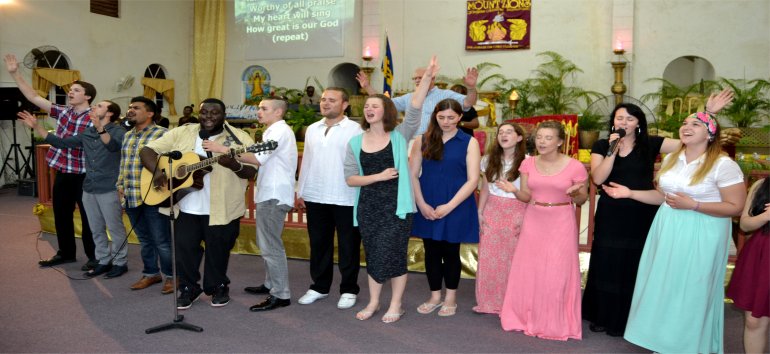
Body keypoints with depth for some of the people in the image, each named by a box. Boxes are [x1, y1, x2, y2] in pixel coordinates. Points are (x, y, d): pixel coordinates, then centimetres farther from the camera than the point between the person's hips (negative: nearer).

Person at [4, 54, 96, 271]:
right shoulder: (62, 112, 7)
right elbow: (33, 97, 9)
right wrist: (15, 73, 5)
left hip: (84, 175, -7)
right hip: (62, 173, 7)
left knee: (88, 217, 3)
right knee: (61, 214, 16)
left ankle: (95, 257, 16)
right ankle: (66, 253, 32)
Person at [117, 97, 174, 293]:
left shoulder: (162, 134, -9)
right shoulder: (128, 136, 16)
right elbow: (123, 163, 23)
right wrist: (120, 185, 17)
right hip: (131, 198, 8)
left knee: (162, 241, -1)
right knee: (144, 240, 16)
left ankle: (171, 276, 11)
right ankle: (151, 273, 28)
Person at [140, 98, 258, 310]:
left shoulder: (239, 138, -3)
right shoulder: (181, 134, 5)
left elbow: (252, 172, -9)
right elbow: (147, 150, 5)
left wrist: (234, 165, -30)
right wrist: (157, 171, -15)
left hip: (222, 210, -2)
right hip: (186, 208, 2)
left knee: (218, 251, 10)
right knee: (184, 249, 7)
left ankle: (219, 288, 33)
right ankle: (188, 289, 29)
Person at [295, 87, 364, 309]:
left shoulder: (354, 129, -6)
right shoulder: (312, 129, 12)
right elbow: (306, 162, 16)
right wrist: (300, 192, 14)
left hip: (346, 199, -5)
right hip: (315, 198, 5)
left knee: (348, 247, 6)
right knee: (318, 245, 14)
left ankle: (349, 290, 19)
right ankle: (319, 287, 28)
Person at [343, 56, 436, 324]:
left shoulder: (399, 136, -2)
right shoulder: (355, 143, 4)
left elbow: (415, 111, -17)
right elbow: (350, 178, 1)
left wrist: (427, 78, -28)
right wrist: (379, 176, -13)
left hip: (396, 205, -3)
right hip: (368, 207, 3)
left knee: (393, 254, 1)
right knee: (373, 256, 12)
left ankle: (395, 305, 20)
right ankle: (373, 302, 29)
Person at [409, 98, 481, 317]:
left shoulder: (469, 142, -2)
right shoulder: (422, 141, 5)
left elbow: (473, 180, -7)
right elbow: (412, 175, 3)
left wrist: (449, 206, -13)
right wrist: (422, 204, -9)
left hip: (456, 208, -2)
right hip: (427, 209, 2)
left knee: (451, 251, 8)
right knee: (431, 251, 9)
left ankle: (451, 298, 24)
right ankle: (435, 296, 25)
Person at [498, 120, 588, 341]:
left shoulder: (575, 167, -11)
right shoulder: (528, 164, 0)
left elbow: (582, 201, 0)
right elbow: (526, 197, 3)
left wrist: (575, 194, -22)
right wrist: (514, 190, -17)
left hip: (561, 223, -3)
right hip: (533, 221, 4)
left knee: (556, 273, 2)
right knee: (527, 270, 10)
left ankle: (555, 323, 20)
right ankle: (526, 317, 28)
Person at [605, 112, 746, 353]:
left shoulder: (723, 165, -13)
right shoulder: (671, 159, 8)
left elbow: (735, 207, -14)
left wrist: (692, 205, -22)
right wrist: (630, 193, 4)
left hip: (700, 235, -6)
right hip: (667, 230, 7)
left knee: (691, 291, 2)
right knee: (663, 286, 13)